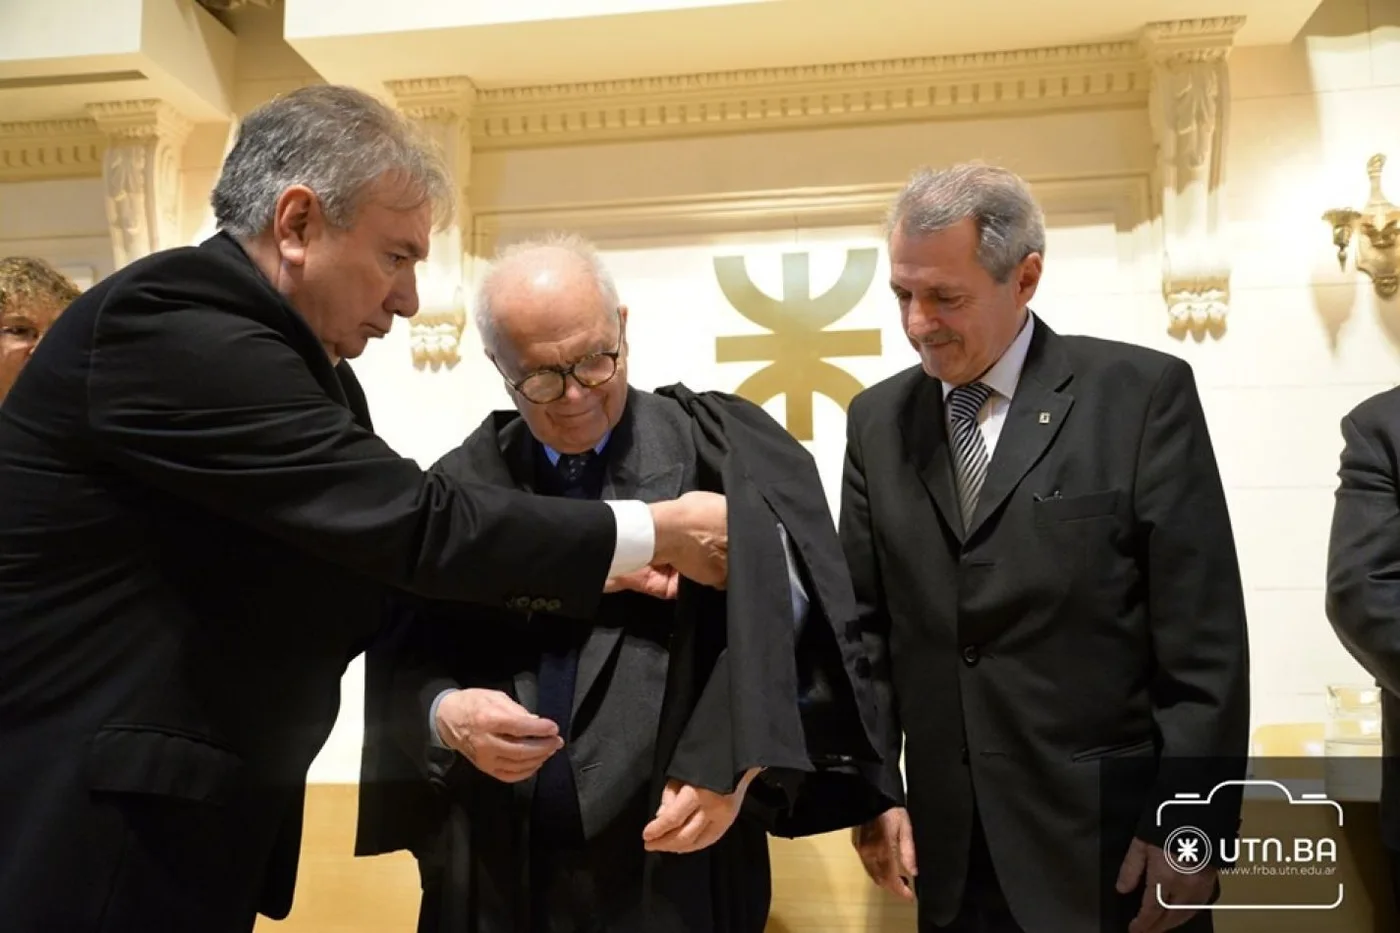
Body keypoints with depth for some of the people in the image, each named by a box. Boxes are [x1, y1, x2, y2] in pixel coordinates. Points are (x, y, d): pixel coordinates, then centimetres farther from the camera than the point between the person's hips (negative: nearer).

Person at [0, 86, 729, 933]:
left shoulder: (303, 362, 6)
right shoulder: (171, 325, -22)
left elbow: (380, 558, 8)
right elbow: (405, 521, -25)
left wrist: (581, 570, -1)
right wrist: (652, 532, -17)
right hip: (88, 842, -8)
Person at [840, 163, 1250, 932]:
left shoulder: (1142, 393, -7)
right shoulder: (877, 420, 4)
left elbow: (1204, 641, -8)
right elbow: (867, 624, 6)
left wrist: (1188, 828, -9)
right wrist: (873, 788, 0)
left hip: (1112, 841, -3)